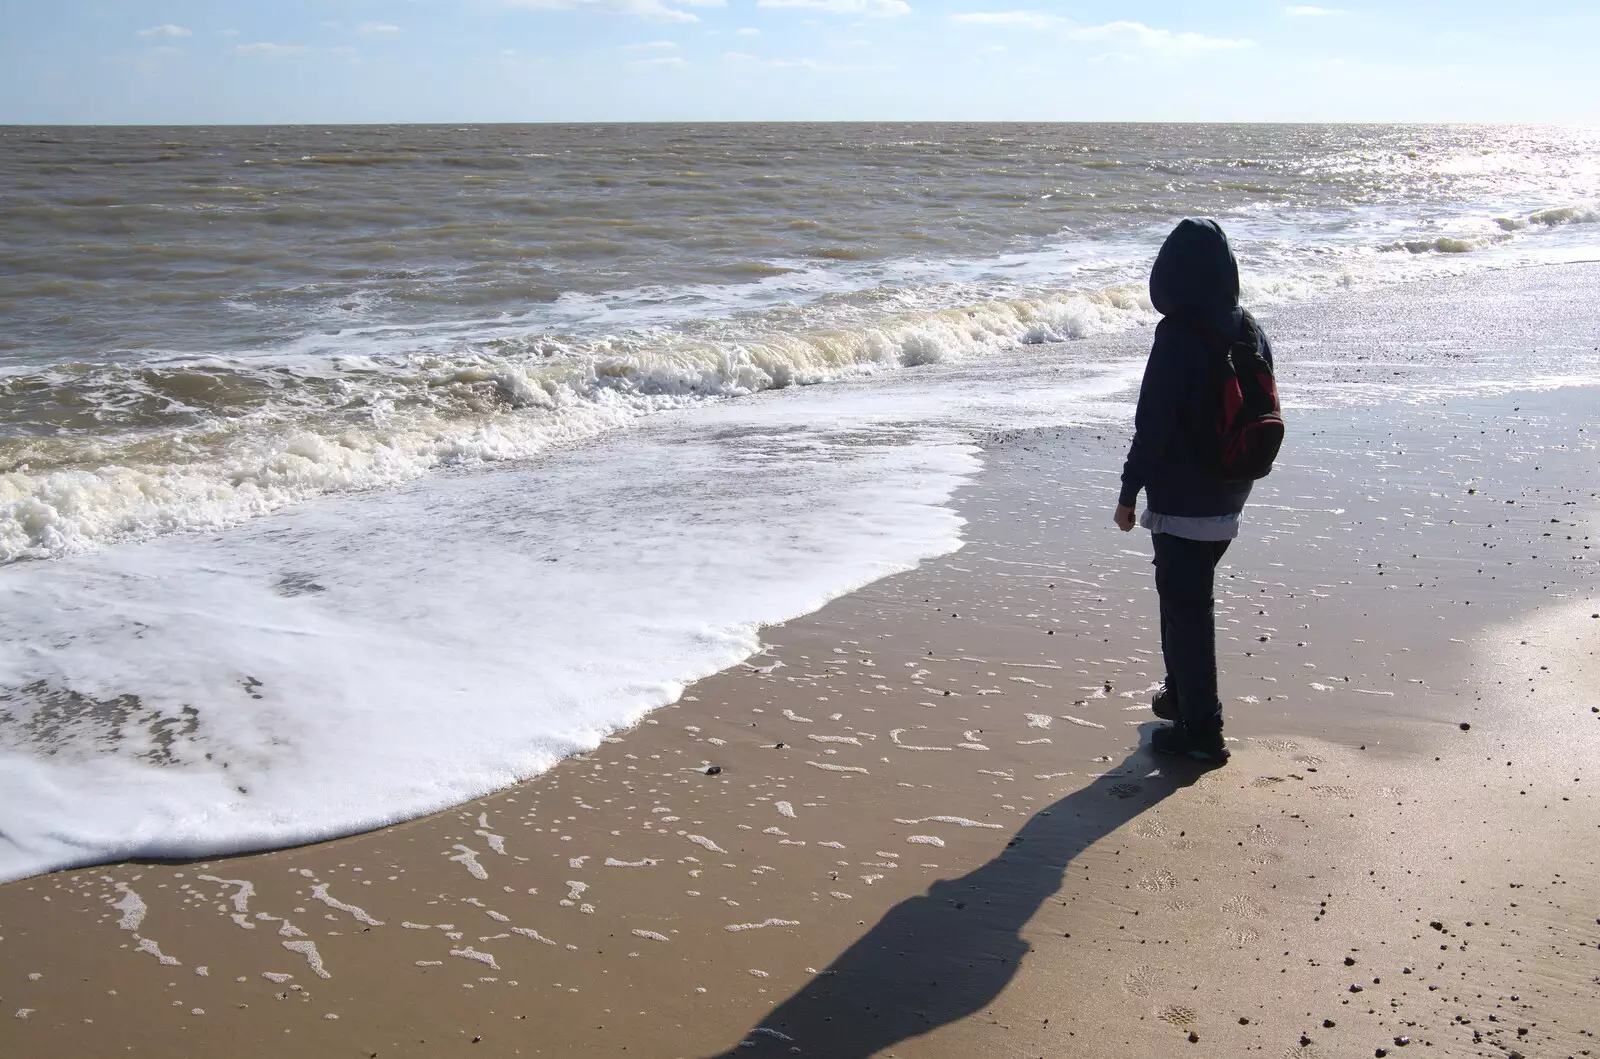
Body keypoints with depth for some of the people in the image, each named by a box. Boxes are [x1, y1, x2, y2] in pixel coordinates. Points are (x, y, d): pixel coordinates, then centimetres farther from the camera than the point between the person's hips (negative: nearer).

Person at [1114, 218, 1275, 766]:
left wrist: (1130, 491, -11)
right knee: (1193, 601, 24)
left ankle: (1200, 730, 5)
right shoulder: (1251, 332, 4)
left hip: (1180, 500, -8)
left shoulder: (1179, 335, -20)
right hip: (1228, 500, 8)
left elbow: (1154, 423, -20)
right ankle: (1184, 698, 40)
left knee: (1186, 608, 0)